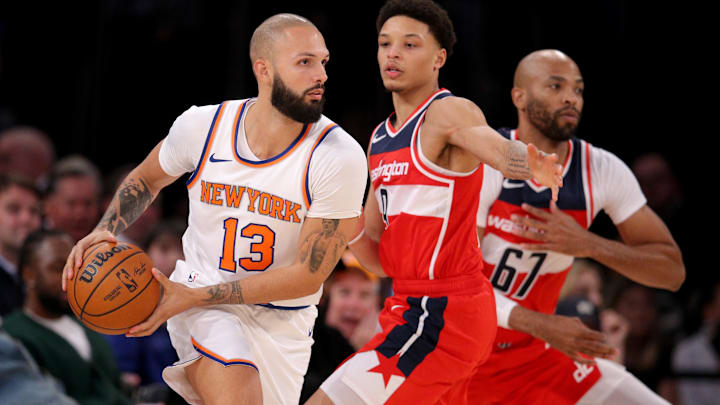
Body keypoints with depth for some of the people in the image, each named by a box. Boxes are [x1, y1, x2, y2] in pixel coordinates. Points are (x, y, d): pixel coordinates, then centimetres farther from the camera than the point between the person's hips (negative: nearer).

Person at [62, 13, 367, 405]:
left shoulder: (340, 158, -18)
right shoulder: (202, 126, -9)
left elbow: (306, 276, -16)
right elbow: (145, 179, 14)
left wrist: (194, 297, -19)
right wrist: (105, 231, -6)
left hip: (282, 322, 1)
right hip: (203, 308, -1)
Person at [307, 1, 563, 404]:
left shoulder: (449, 112, -10)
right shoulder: (381, 140, 15)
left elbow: (498, 147, -34)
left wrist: (529, 164, -56)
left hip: (441, 314, -10)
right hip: (413, 306, 10)